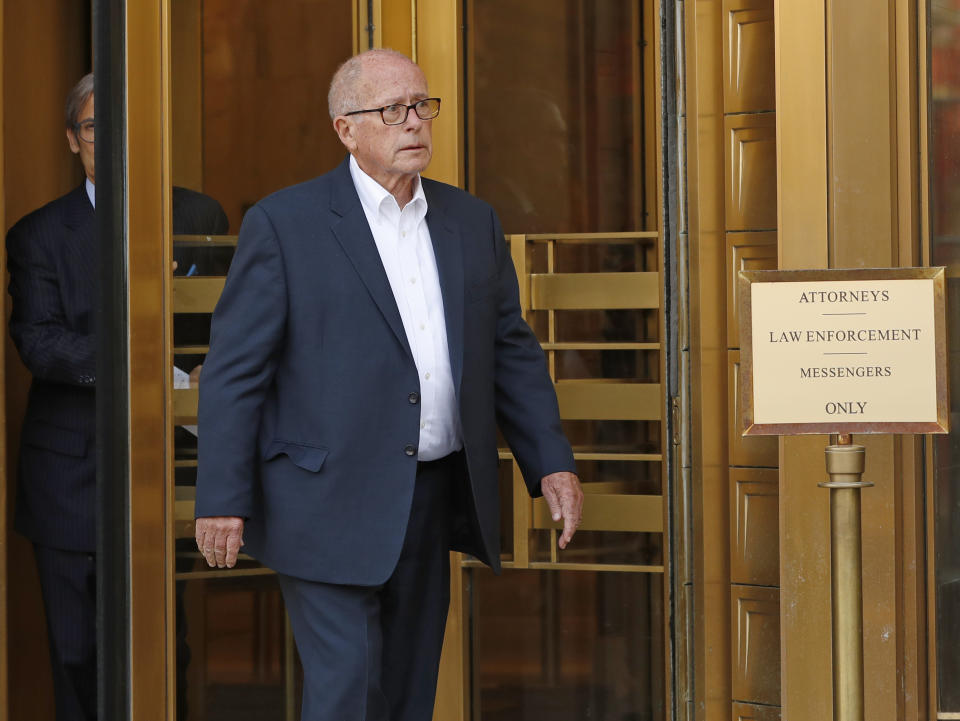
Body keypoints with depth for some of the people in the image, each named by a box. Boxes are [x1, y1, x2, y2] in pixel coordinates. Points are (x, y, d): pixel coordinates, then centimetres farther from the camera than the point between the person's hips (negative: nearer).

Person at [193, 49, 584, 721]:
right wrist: (223, 500, -12)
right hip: (330, 507, -6)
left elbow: (511, 351, 16)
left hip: (433, 507, 6)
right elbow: (235, 368, -6)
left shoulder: (473, 222, 12)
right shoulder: (285, 223, -5)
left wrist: (552, 461, 6)